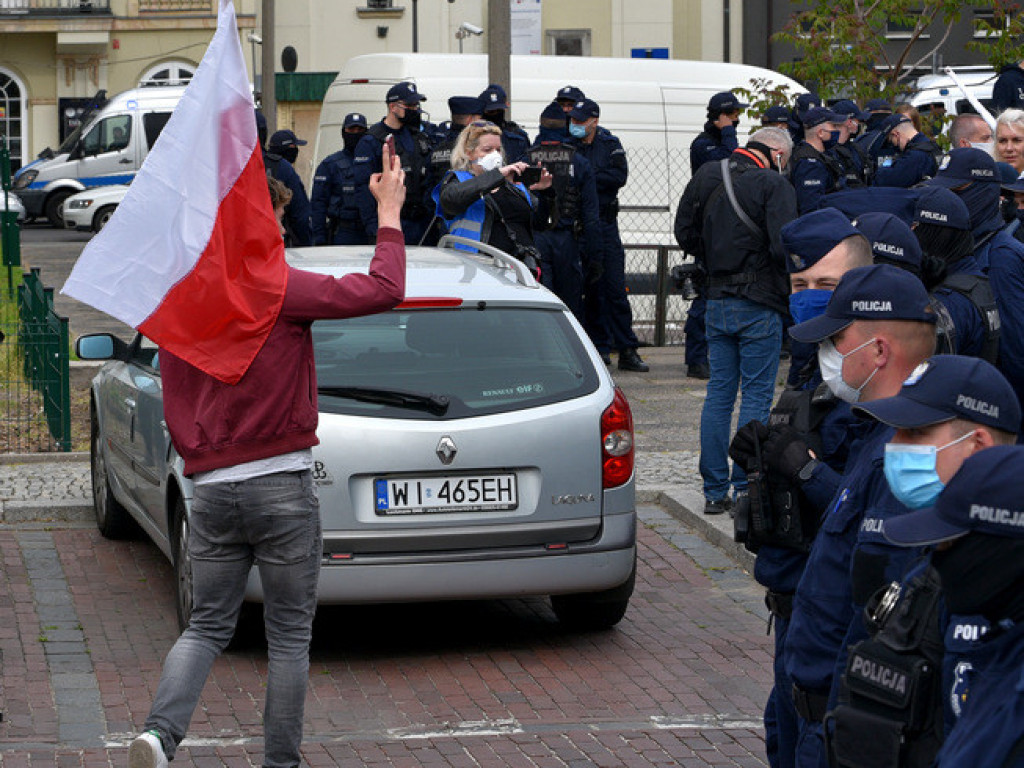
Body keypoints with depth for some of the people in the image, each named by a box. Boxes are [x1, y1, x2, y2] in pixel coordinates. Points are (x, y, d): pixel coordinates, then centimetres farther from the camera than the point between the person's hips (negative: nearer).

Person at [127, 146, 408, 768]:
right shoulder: (276, 288, -12)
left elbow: (176, 403, 12)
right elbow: (383, 291, -17)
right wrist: (390, 215, -6)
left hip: (213, 489, 5)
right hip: (282, 487, -5)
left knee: (207, 626, 12)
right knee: (290, 636, 6)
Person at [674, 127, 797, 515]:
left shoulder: (706, 177, 7)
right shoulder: (774, 185, -13)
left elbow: (685, 233, 13)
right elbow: (784, 247, -20)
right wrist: (792, 291, -3)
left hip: (718, 301, 6)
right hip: (759, 305, -6)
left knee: (719, 393, 11)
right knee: (756, 395, 1)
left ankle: (715, 491, 12)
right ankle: (746, 490, 0)